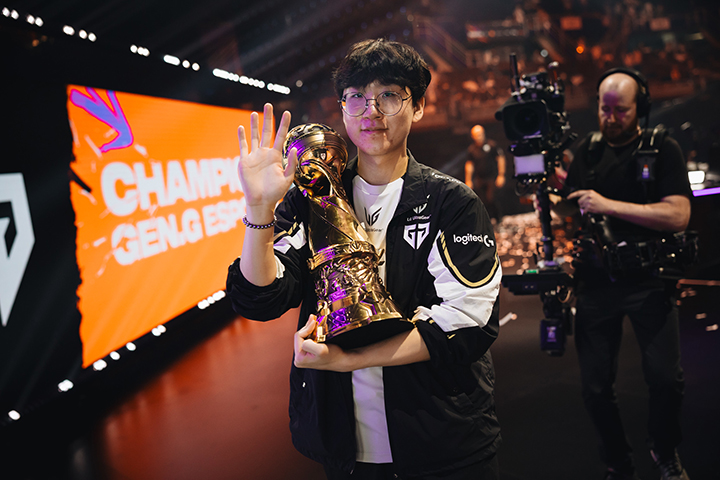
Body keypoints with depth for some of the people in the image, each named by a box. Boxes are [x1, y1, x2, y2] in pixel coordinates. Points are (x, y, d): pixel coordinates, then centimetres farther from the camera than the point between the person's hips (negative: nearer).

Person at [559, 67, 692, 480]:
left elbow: (678, 215, -13)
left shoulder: (662, 149, 0)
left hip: (648, 279, -2)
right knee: (597, 387, 4)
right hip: (597, 281, 3)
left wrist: (609, 205, -21)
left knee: (666, 379, -9)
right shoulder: (587, 152, 10)